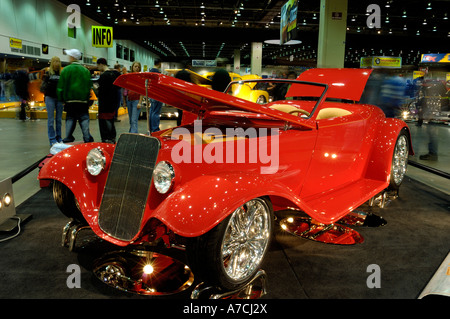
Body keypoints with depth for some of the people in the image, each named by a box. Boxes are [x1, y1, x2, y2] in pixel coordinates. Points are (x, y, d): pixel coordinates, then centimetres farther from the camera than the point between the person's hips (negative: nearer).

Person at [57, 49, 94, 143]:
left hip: (69, 101, 0)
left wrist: (62, 99, 9)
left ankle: (68, 140, 11)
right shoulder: (86, 70, 2)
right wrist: (88, 100, 11)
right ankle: (87, 139, -3)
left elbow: (60, 87, -1)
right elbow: (89, 86, 4)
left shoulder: (65, 70, -2)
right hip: (83, 101, 0)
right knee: (84, 119, 3)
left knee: (70, 119, 9)